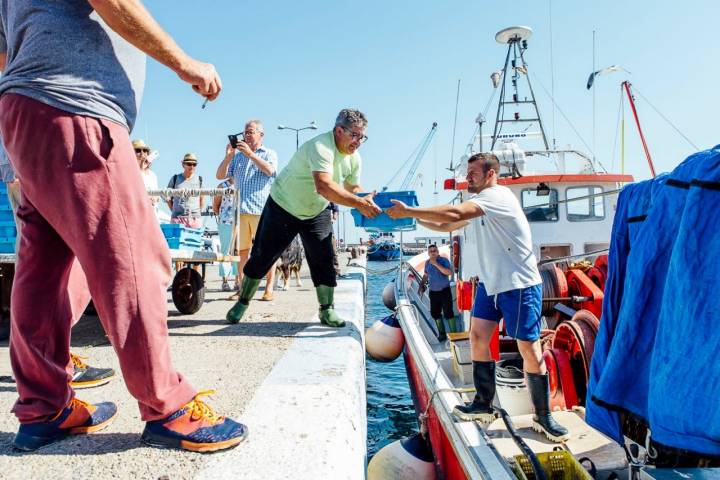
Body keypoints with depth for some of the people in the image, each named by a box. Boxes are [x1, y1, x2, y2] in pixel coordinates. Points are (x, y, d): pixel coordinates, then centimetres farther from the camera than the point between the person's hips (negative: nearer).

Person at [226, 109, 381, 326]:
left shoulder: (354, 158, -7)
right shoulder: (320, 147, -33)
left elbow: (352, 188, 3)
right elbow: (324, 186, -47)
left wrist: (366, 200, -18)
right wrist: (358, 204, -50)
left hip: (317, 213, 6)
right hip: (283, 206, -5)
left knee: (324, 260, -4)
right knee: (261, 257, 4)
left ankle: (327, 310, 7)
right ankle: (242, 303, 21)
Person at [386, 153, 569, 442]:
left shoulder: (498, 195, -18)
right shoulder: (478, 203, 12)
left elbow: (454, 214, -31)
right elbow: (446, 226, 16)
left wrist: (408, 211, -26)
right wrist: (416, 218, 0)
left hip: (519, 285, -9)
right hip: (490, 283, 9)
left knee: (530, 349, -3)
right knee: (478, 337, 5)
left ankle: (543, 417, 12)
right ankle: (483, 405, 18)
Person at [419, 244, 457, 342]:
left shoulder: (444, 260, -10)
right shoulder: (427, 263, 5)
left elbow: (449, 272, -26)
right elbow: (425, 275, 20)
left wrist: (436, 264, -26)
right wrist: (422, 285, 8)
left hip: (445, 291, -5)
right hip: (433, 292, 5)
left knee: (448, 313, -6)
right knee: (435, 313, 8)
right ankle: (442, 333, 22)